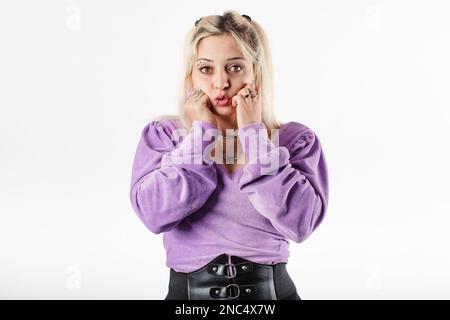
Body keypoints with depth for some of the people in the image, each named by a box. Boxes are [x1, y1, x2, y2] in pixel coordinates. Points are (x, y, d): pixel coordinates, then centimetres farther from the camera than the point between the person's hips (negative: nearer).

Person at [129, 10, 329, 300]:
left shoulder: (295, 138, 1)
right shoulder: (162, 135, 2)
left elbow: (301, 221, -13)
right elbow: (154, 214, -13)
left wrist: (254, 135, -11)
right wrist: (202, 134, -9)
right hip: (189, 291, 0)